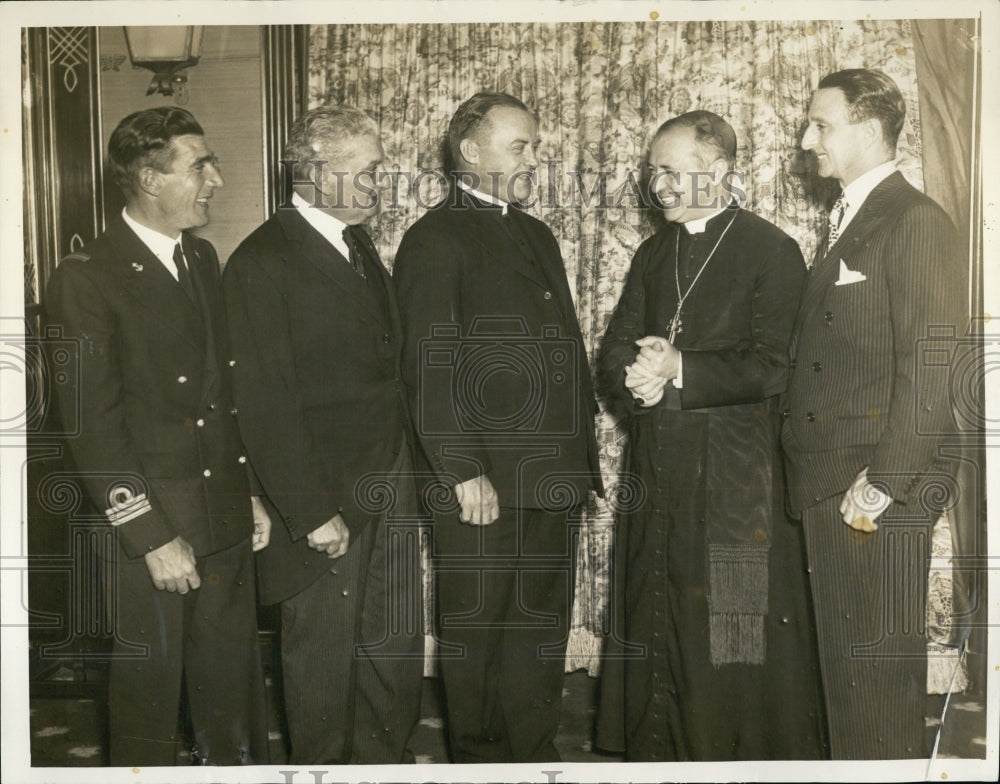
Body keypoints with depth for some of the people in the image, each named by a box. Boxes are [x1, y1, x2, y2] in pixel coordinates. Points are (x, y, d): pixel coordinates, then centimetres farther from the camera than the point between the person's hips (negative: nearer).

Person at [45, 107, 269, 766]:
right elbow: (92, 425, -14)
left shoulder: (203, 258, 11)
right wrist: (154, 536, -15)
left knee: (235, 684, 16)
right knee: (149, 692, 8)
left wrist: (248, 489, 12)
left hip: (227, 522, 6)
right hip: (150, 529, -6)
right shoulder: (87, 278, -11)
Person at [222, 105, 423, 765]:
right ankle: (323, 764, 29)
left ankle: (388, 758, 34)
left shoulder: (358, 244, 11)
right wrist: (312, 512, -18)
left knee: (396, 638, 16)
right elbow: (266, 404, -18)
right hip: (325, 496, -7)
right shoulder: (263, 263, -15)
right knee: (324, 648, 9)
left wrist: (404, 469, 7)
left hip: (389, 485, 7)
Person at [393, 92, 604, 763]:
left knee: (543, 627, 15)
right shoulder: (435, 240, -7)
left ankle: (536, 752, 29)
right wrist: (463, 471, -19)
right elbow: (431, 367, -14)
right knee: (475, 630, 6)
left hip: (554, 477, 8)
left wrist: (583, 446, 15)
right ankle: (481, 757, 22)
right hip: (484, 483, -7)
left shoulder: (537, 235, 19)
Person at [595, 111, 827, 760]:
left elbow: (771, 367, -13)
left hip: (736, 480, -6)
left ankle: (755, 751, 18)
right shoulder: (654, 254, 16)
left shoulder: (772, 250, -4)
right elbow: (613, 356, 11)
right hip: (658, 474, 6)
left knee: (739, 640, 1)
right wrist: (635, 378, -11)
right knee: (655, 627, 11)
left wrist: (680, 369, -17)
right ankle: (657, 750, 25)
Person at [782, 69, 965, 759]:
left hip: (881, 493, -9)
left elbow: (931, 371, -17)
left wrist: (881, 486, -18)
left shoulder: (918, 222, -9)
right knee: (843, 659, 15)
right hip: (828, 487, 9)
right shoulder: (845, 223, 19)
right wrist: (805, 464, 9)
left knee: (879, 667, -1)